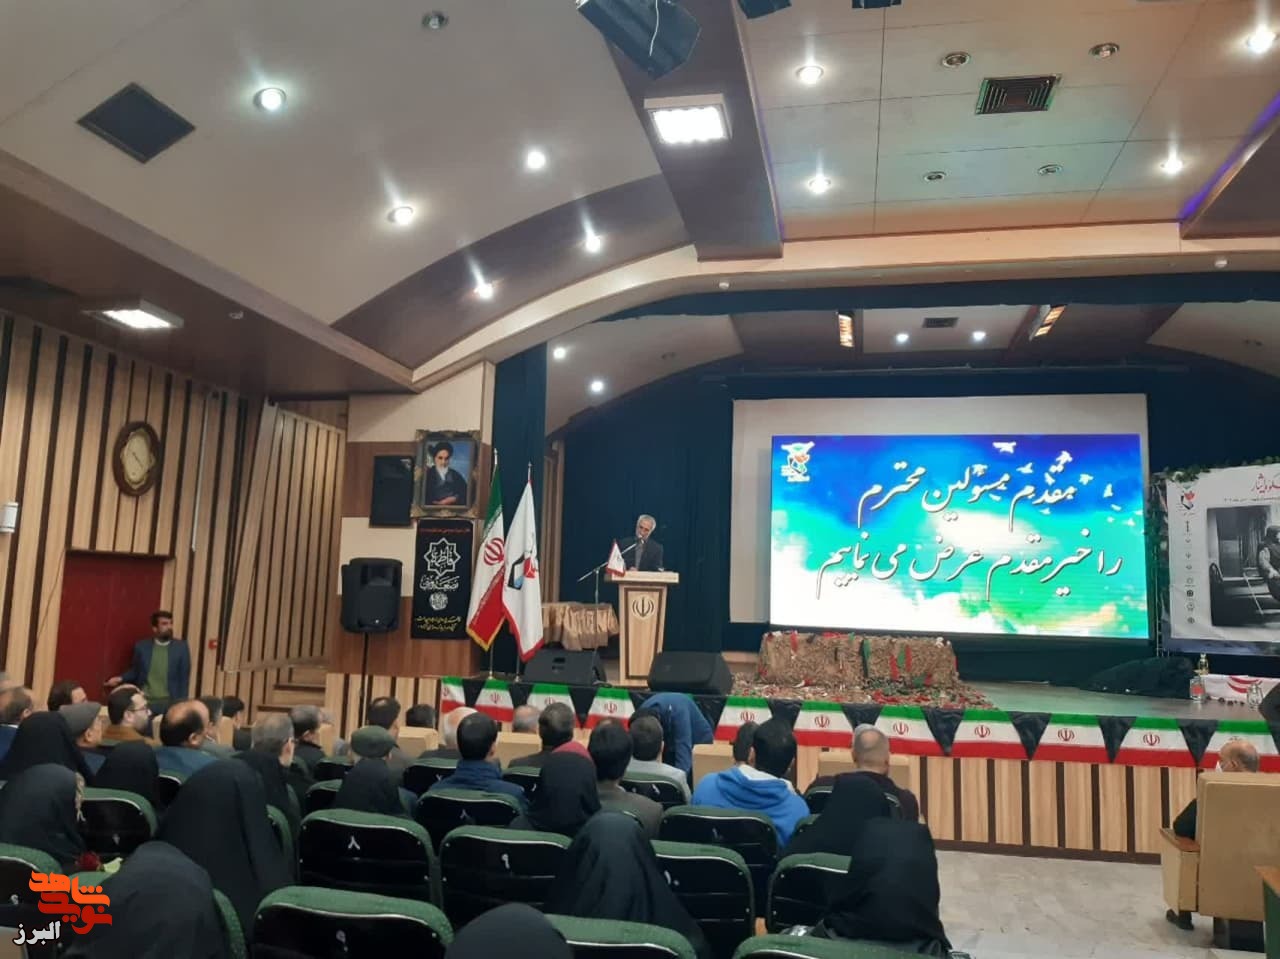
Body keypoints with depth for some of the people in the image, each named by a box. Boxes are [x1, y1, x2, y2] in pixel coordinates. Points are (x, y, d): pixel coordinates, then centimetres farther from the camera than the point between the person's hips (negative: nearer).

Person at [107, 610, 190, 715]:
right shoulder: (141, 646, 5)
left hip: (168, 702, -1)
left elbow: (184, 679, 3)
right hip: (144, 700, 1)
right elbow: (134, 671, 17)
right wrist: (120, 678, 0)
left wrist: (181, 704, -1)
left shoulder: (181, 647, 2)